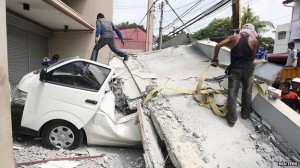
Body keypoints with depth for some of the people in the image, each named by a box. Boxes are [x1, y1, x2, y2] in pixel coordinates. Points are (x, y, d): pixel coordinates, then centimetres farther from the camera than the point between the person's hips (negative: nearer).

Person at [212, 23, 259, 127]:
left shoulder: (234, 37, 7)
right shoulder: (254, 40, 6)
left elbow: (218, 46, 0)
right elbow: (253, 57, 10)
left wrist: (215, 58, 12)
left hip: (235, 69, -1)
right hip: (248, 68, 1)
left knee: (232, 94, 6)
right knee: (247, 91, 22)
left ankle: (231, 120, 11)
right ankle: (245, 114, 35)